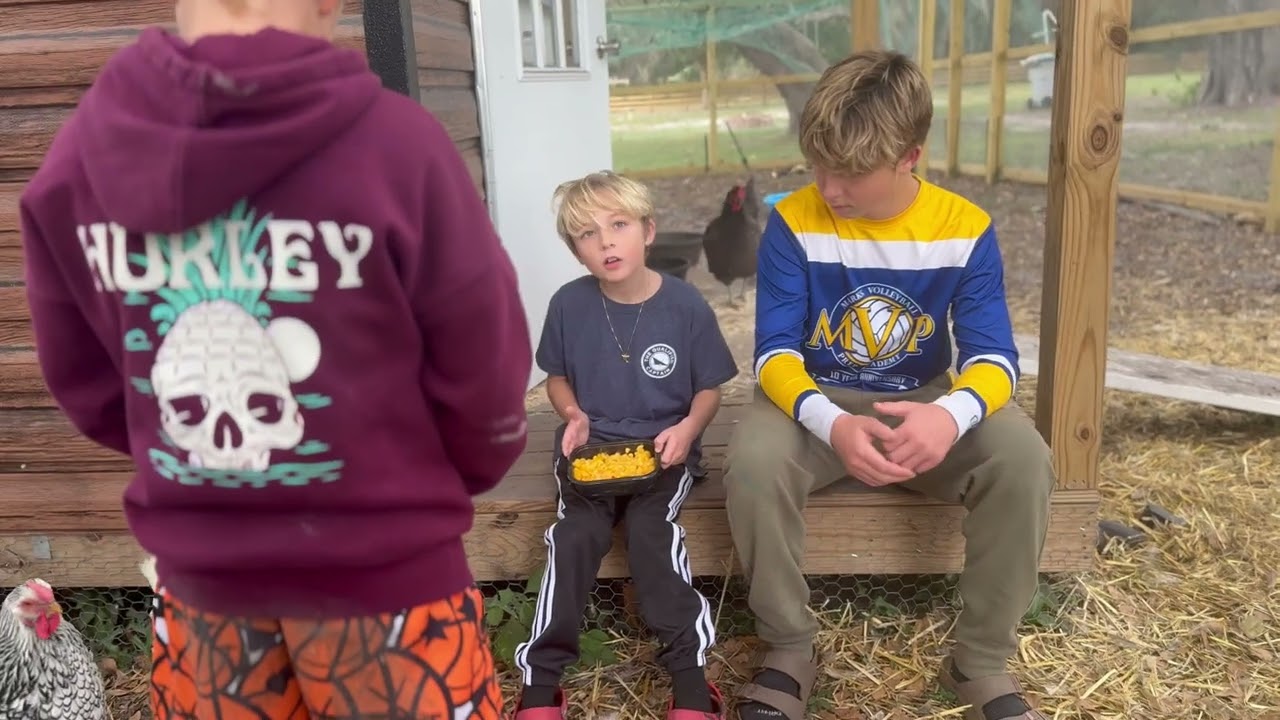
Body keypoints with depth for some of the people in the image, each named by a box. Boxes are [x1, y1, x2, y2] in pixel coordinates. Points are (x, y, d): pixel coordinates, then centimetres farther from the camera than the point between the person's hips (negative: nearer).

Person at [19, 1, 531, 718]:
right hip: (383, 568, -3)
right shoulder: (394, 140, -20)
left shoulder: (83, 151, -7)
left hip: (199, 572, 4)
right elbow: (483, 370, -12)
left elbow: (83, 378, 3)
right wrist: (445, 481, 8)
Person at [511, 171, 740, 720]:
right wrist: (573, 416, -9)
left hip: (663, 444, -1)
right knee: (576, 533, -23)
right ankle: (541, 676, -13)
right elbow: (557, 378, 12)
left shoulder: (685, 304, -7)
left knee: (649, 527, -27)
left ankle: (688, 670, -17)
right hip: (590, 444, 1)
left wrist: (688, 427, -17)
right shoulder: (568, 304, -4)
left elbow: (709, 387, 3)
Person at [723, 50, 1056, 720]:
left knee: (1023, 460, -27)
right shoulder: (792, 222, -13)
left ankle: (982, 660, -7)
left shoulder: (966, 228, -10)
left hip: (925, 402, 2)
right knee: (753, 466, -33)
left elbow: (993, 355, -14)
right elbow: (775, 353, -16)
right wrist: (831, 423, -38)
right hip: (815, 402, -1)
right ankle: (789, 651, -8)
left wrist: (954, 413, -39)